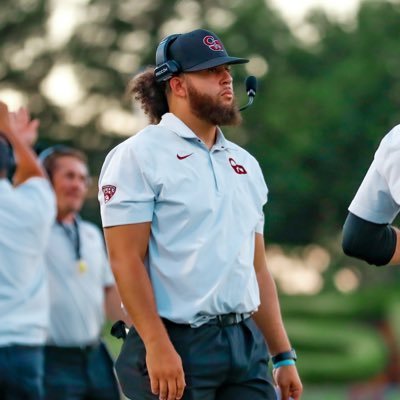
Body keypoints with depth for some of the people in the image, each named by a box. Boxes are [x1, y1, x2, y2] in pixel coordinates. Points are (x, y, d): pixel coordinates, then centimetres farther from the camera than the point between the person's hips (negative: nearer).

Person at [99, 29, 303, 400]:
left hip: (246, 343, 6)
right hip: (175, 345, -6)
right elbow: (126, 259, -12)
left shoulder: (245, 164, 17)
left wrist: (283, 356, 14)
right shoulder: (138, 156, -4)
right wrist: (157, 346, -21)